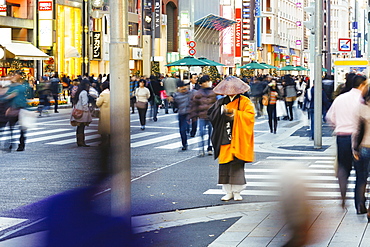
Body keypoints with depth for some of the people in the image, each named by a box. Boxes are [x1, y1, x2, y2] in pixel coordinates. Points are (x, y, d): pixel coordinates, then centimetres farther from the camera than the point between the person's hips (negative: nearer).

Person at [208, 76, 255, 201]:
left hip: (238, 140, -3)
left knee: (237, 165, -4)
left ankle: (237, 192, 5)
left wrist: (235, 113, -18)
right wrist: (221, 110, -13)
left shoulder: (245, 102, 3)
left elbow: (250, 115, -10)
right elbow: (211, 113, 5)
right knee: (224, 165, 0)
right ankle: (228, 192, 7)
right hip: (225, 140, 3)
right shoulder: (222, 102, 13)